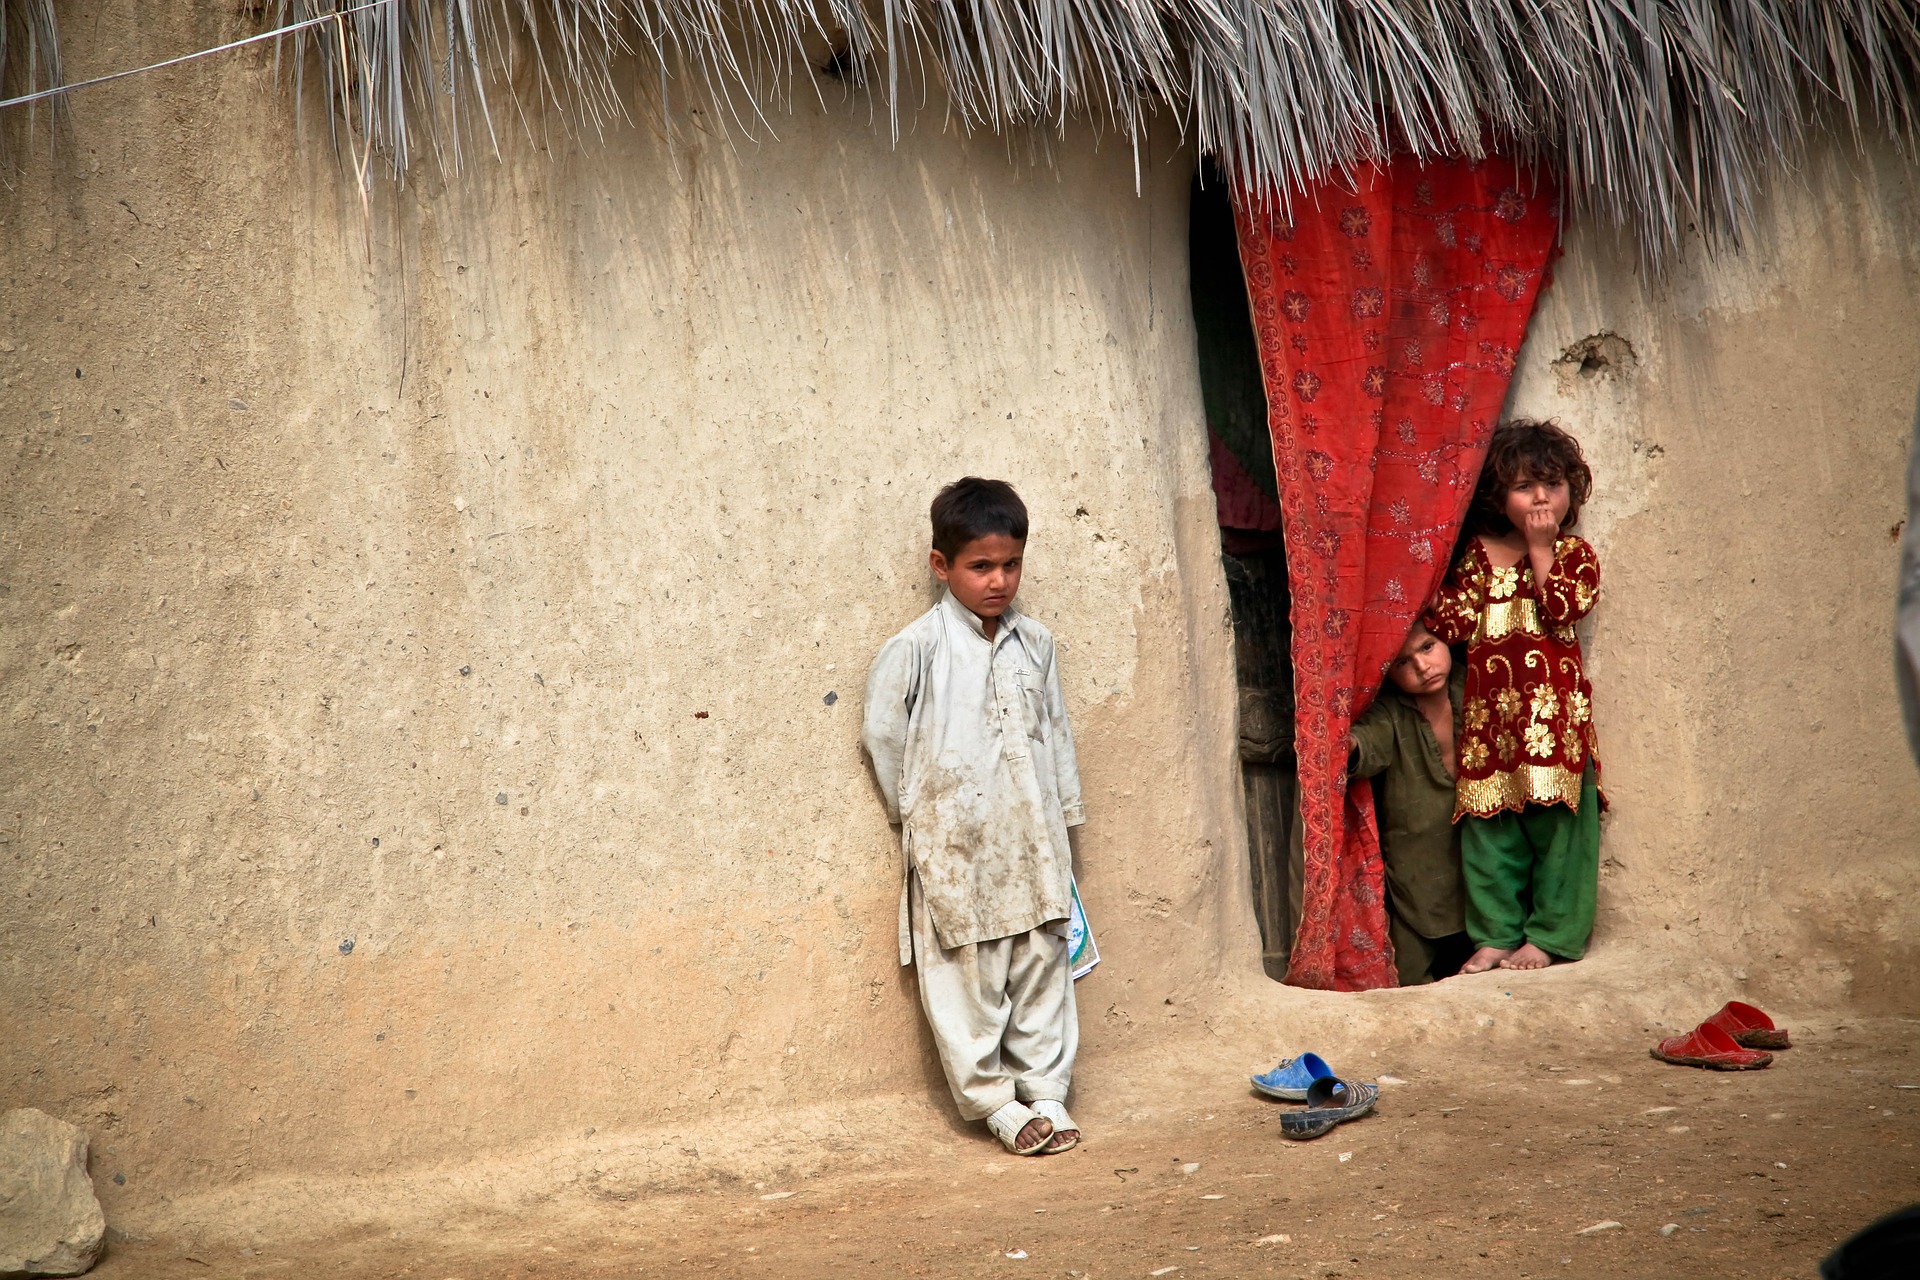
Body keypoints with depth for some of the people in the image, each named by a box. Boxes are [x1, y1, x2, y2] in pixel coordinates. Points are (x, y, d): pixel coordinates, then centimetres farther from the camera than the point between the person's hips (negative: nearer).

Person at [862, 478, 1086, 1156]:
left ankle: (1046, 1090, 20)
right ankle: (994, 1101, 13)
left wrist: (1062, 820, 13)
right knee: (968, 978, 2)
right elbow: (881, 732, -2)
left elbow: (1055, 732, 14)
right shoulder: (919, 647, -9)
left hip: (1031, 838, 4)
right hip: (954, 845, -4)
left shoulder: (1034, 642, 6)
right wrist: (916, 810, 3)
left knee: (1042, 965, 9)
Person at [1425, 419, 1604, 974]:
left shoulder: (1575, 554, 5)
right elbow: (1452, 623, 6)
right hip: (1490, 711, 3)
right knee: (1490, 827, 4)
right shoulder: (1478, 553, 10)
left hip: (1554, 708, -2)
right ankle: (1496, 934, 13)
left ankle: (1550, 935, 8)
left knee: (1557, 825, -2)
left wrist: (1540, 549, -9)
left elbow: (1564, 607, -15)